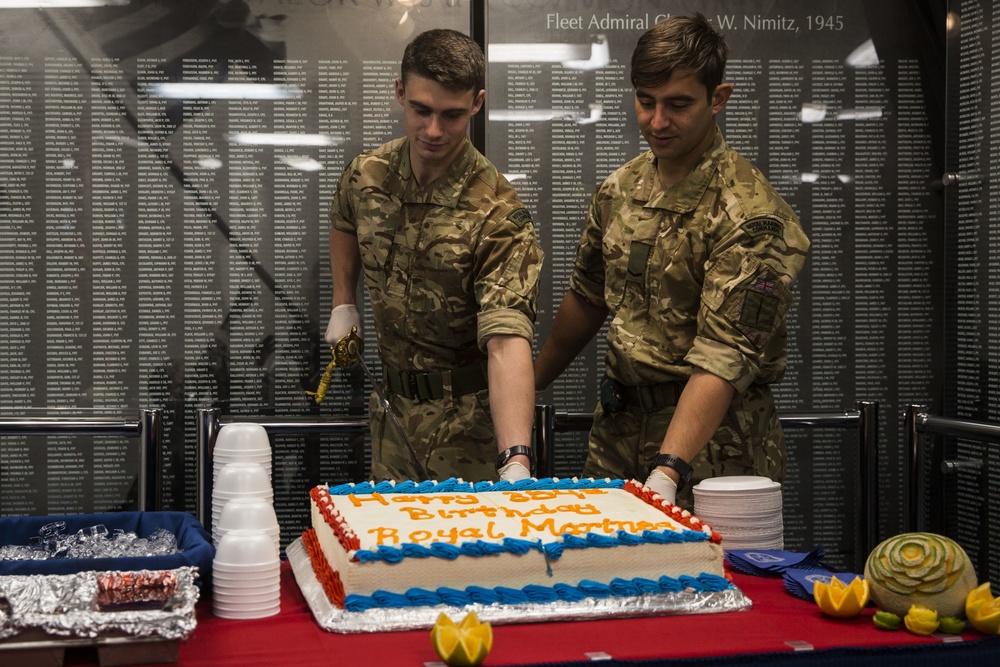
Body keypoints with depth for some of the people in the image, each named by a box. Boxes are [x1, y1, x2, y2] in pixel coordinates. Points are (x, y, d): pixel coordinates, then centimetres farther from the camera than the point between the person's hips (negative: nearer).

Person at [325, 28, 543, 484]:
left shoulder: (497, 215, -23)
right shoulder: (367, 175, -5)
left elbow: (507, 342, -34)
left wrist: (515, 464, -45)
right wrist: (343, 304, 12)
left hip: (467, 418, -5)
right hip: (393, 409, 6)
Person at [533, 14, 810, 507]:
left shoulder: (749, 216, -20)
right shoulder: (619, 189, 3)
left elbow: (722, 359, -27)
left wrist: (668, 471, -36)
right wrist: (527, 386, 24)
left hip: (710, 447, -6)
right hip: (615, 433, 6)